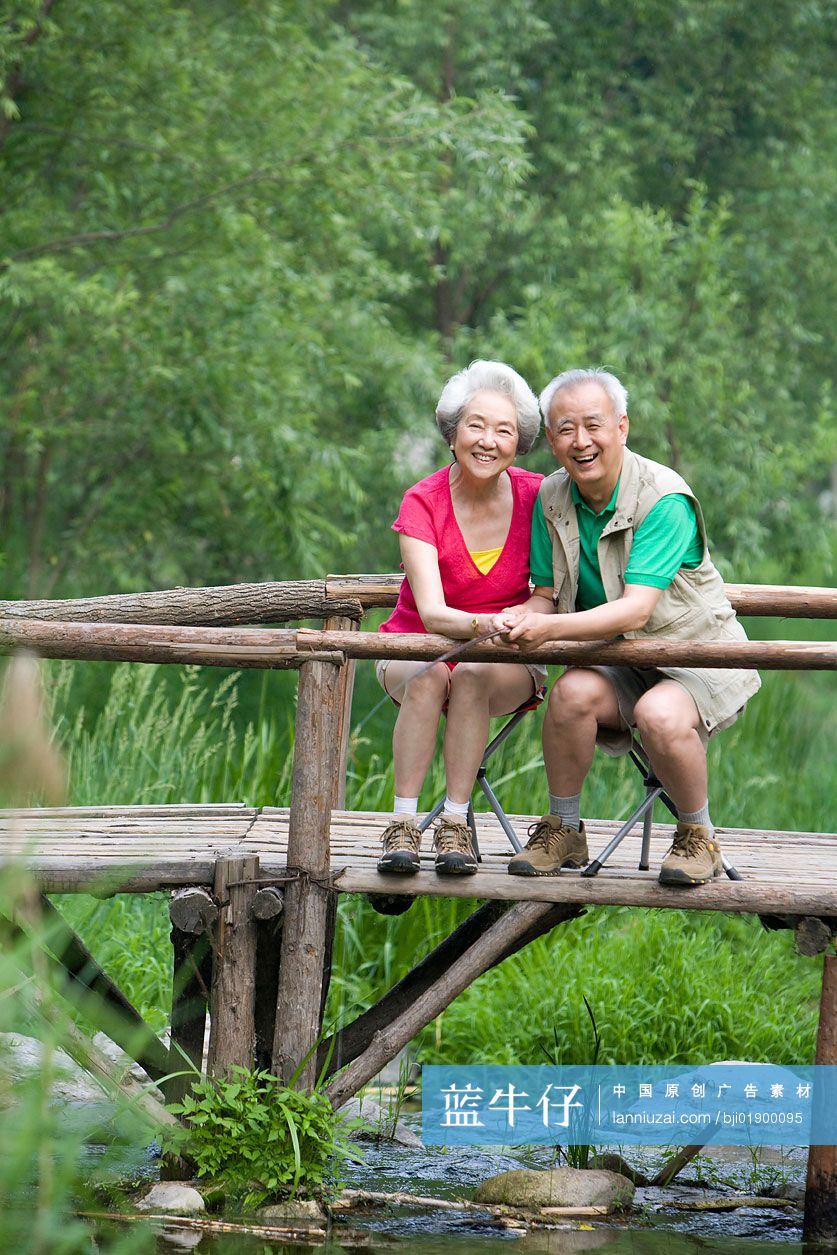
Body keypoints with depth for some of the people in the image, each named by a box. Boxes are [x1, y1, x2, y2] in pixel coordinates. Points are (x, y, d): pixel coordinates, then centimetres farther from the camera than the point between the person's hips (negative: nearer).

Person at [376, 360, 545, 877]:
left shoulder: (535, 496, -9)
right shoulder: (424, 504, -14)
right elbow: (432, 613, -25)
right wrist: (489, 624, -45)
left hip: (507, 663, 1)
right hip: (417, 650, 0)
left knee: (473, 675, -34)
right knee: (428, 677, -35)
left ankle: (455, 825, -31)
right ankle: (403, 825, -33)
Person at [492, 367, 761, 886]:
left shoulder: (665, 500, -21)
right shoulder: (552, 498, -1)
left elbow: (636, 610, -29)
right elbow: (546, 595, 4)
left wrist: (549, 628, -41)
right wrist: (520, 616, -21)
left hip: (698, 656, -5)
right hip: (619, 662, 5)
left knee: (661, 714, -36)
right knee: (574, 692, -29)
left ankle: (700, 837, -9)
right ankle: (564, 831, -8)